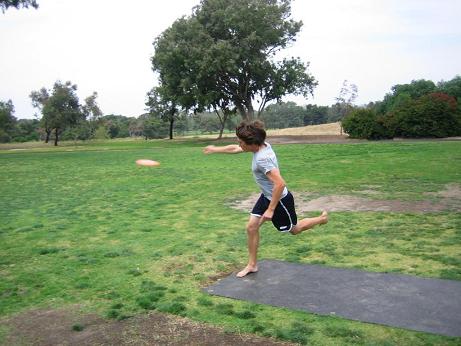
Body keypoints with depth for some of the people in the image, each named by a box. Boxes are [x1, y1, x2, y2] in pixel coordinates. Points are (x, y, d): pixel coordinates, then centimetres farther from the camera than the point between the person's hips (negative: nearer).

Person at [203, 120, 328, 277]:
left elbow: (280, 184, -38)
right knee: (251, 227, 5)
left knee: (294, 229, 16)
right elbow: (234, 149, 10)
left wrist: (271, 209, -31)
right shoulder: (262, 145, -7)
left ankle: (322, 218, 40)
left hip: (280, 199, -8)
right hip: (266, 196, 8)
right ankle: (252, 265, 19)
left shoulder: (262, 158, -34)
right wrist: (215, 149, 19)